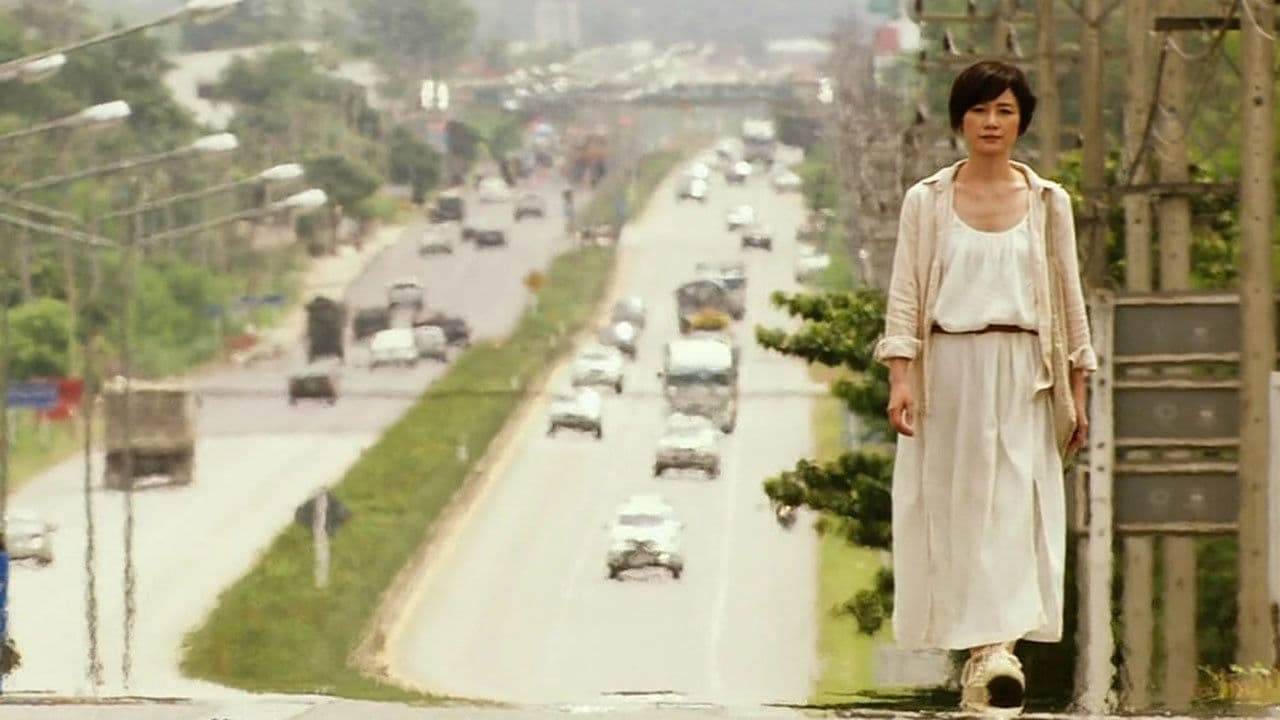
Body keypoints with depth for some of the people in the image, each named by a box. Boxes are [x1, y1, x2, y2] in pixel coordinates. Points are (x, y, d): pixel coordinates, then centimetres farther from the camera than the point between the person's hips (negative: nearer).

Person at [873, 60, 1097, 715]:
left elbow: (1070, 295, 11)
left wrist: (1078, 391, 7)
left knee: (1016, 505, -12)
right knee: (955, 508, -1)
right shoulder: (926, 201, 5)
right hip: (947, 371, 0)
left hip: (1021, 376, 0)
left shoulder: (1048, 201, 8)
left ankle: (997, 650, -22)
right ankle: (982, 654, 7)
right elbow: (904, 295, 2)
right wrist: (900, 378, -10)